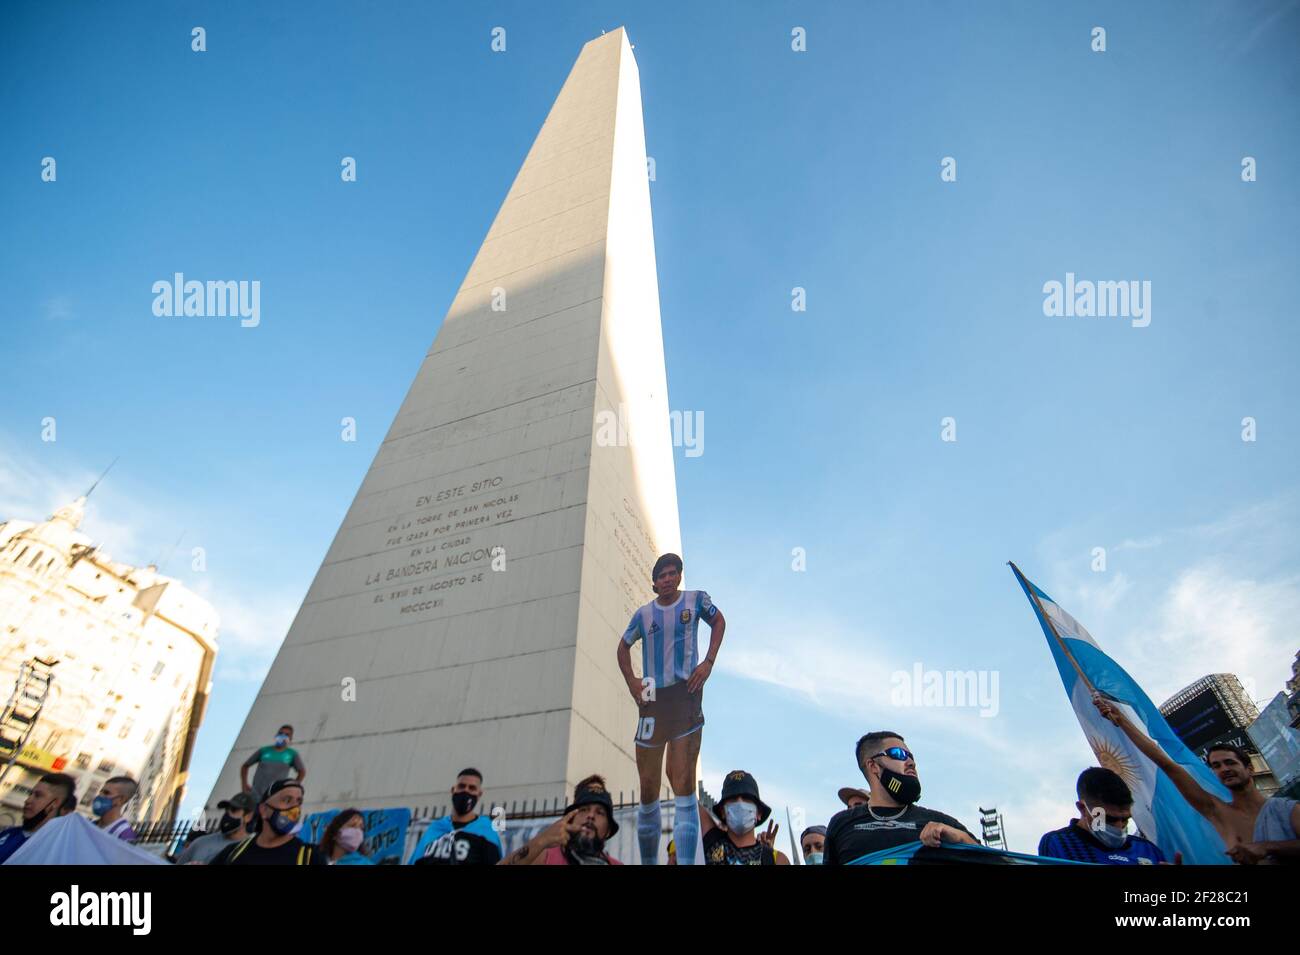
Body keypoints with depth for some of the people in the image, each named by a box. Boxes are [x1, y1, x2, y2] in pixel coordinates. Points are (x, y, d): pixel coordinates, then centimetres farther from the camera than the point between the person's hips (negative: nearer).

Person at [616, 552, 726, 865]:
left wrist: (709, 662, 1)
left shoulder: (696, 600, -2)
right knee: (648, 790, 10)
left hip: (686, 694, -2)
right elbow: (624, 646, 18)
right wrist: (631, 682, 4)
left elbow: (719, 621, 14)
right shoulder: (644, 614, 3)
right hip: (652, 700, 3)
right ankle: (648, 861, 28)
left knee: (684, 784, -10)